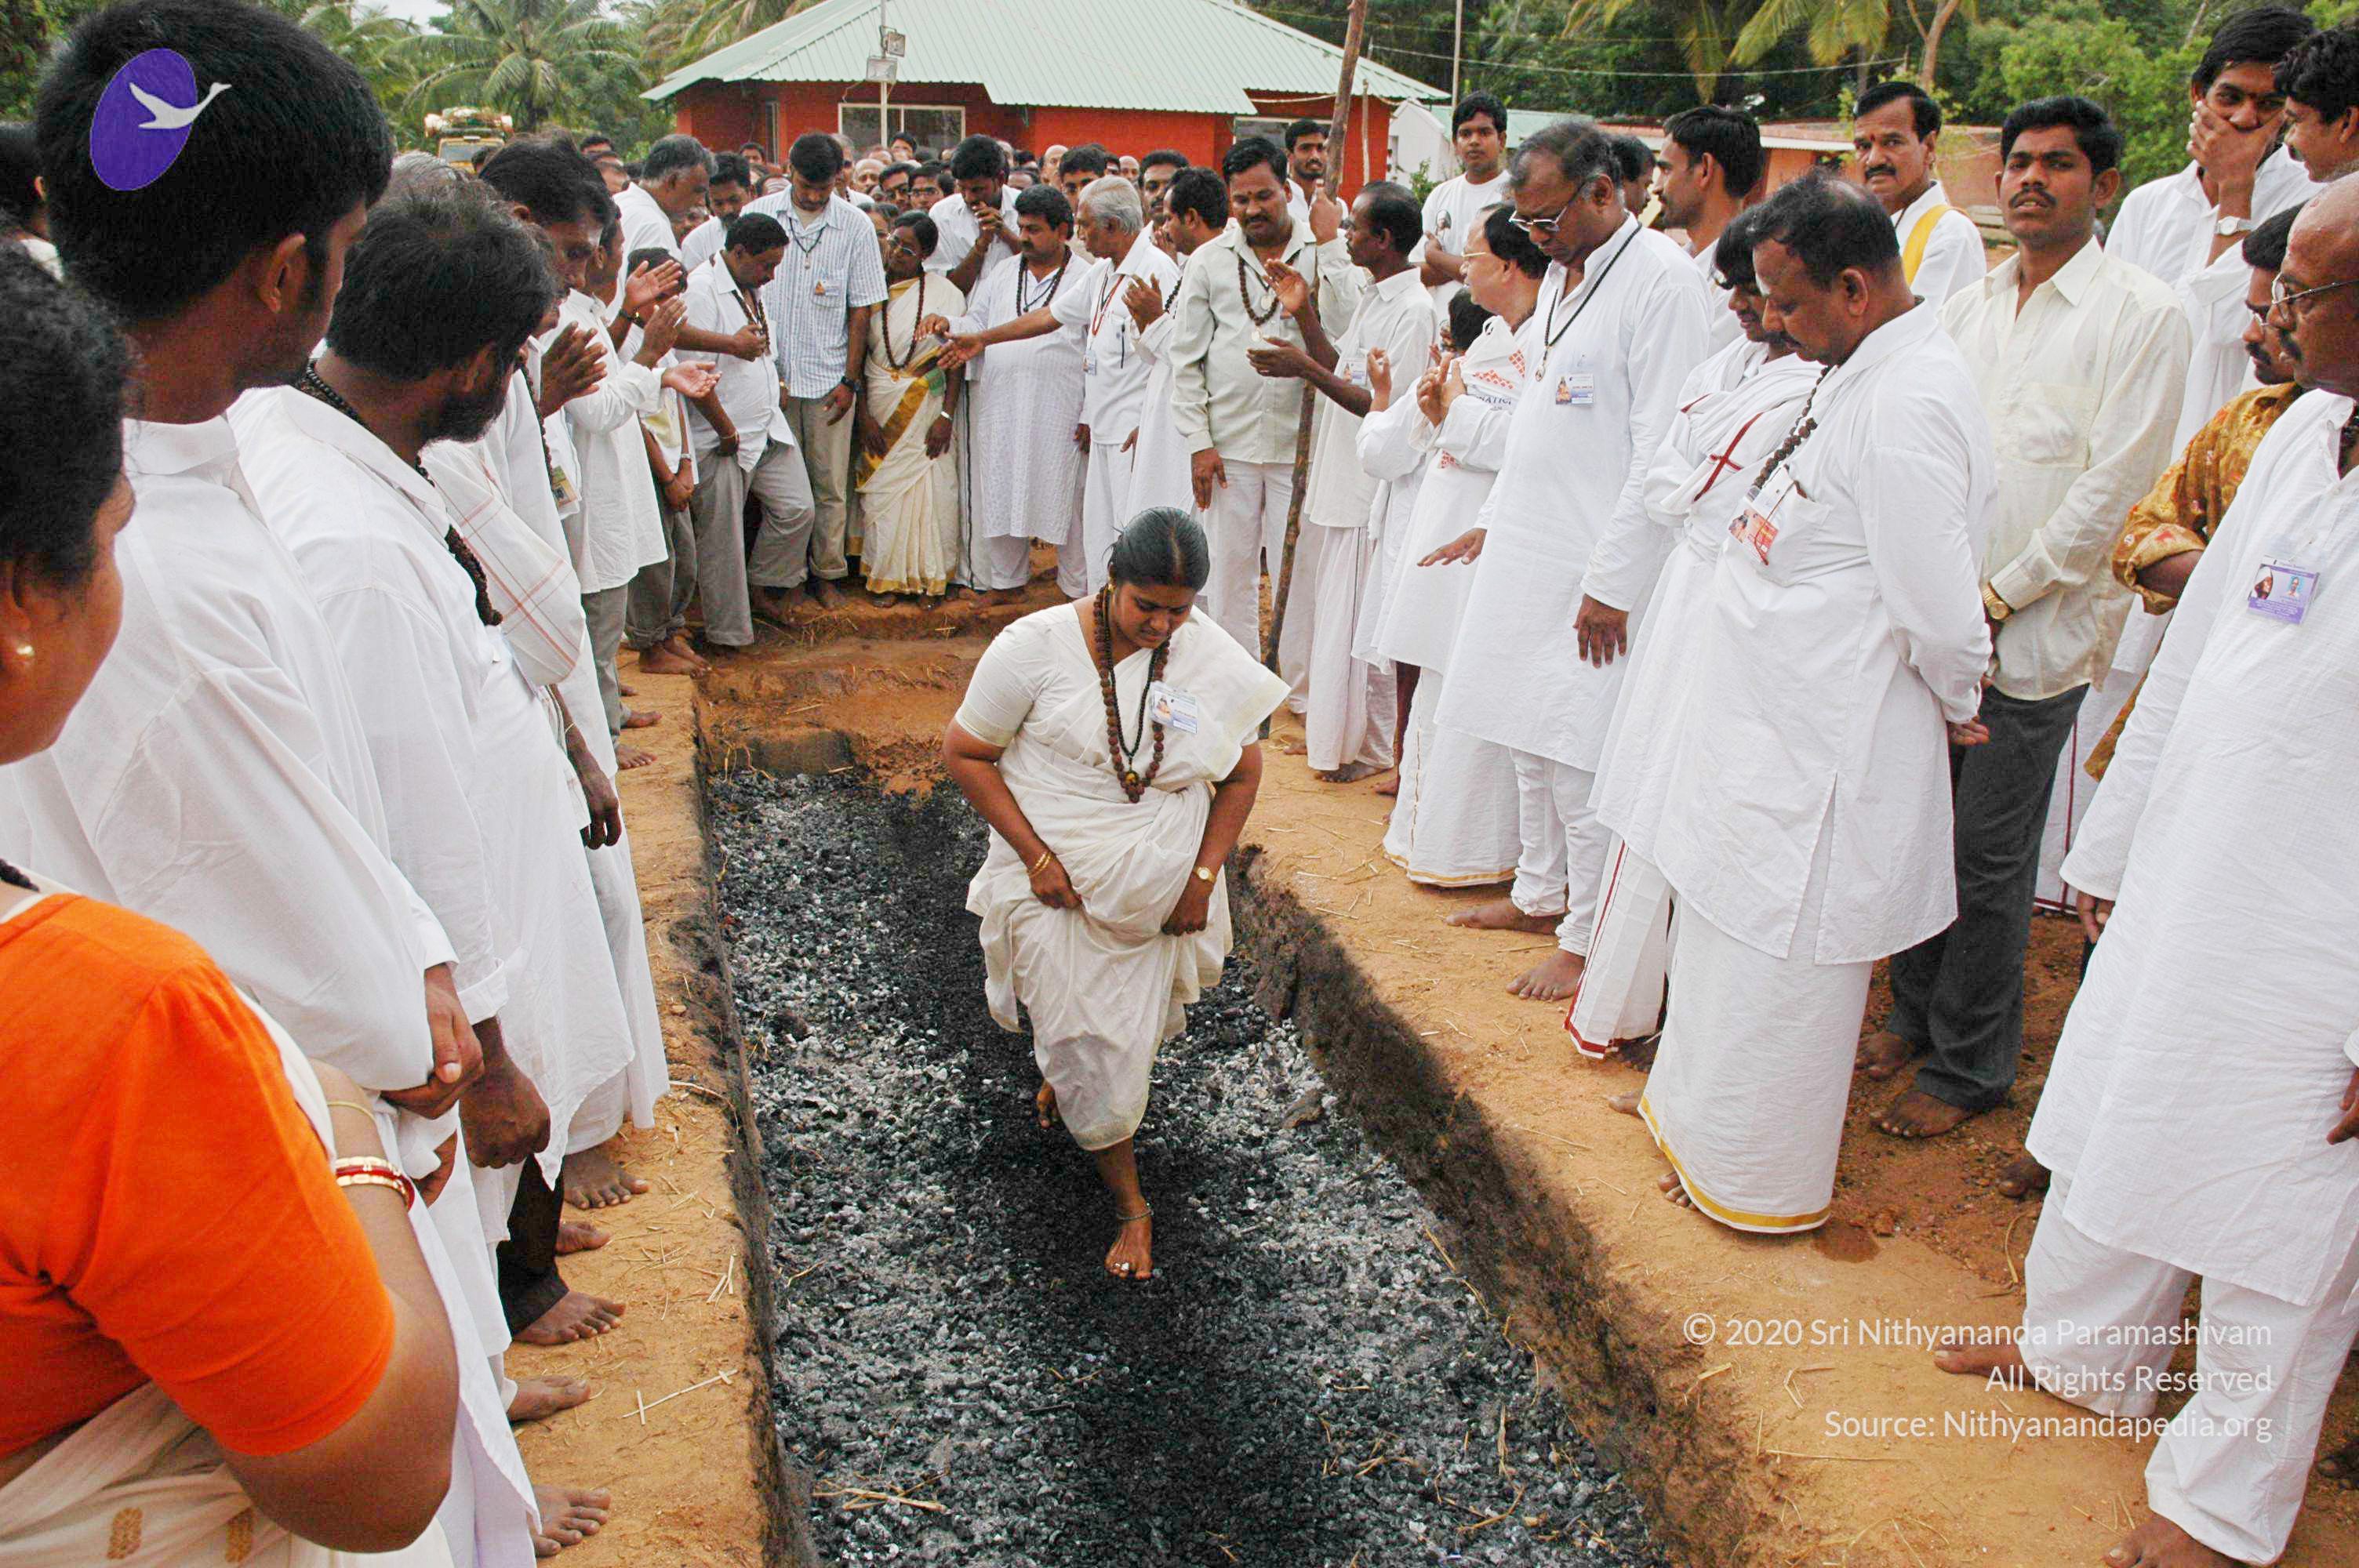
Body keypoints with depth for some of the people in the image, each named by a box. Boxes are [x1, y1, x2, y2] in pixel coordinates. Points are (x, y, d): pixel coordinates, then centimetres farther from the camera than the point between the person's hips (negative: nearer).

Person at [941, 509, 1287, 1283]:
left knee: (1131, 1030, 18)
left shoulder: (1215, 659, -7)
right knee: (1085, 1044, 0)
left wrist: (1204, 875, -4)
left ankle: (1061, 1075, 54)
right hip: (1059, 885, -3)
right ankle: (1131, 1206, 21)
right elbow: (964, 753, -8)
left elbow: (1243, 772, 5)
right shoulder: (1037, 646, -15)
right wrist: (1035, 856, -15)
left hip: (1160, 890, 3)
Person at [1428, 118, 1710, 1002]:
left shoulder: (1662, 280, -14)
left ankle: (1588, 940, 8)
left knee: (1582, 753, -4)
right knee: (1531, 736, 16)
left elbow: (1659, 447, -18)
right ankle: (1540, 892, 31)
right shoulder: (1560, 273, 14)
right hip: (1529, 548, 9)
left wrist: (1611, 580, -19)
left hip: (1597, 564, -8)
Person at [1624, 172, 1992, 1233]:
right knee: (1721, 926, 23)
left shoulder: (1908, 408, -25)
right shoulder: (1858, 377, 7)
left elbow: (1941, 614, -24)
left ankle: (1754, 1176, 25)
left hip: (1820, 745, -10)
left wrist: (1953, 705, -6)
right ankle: (1694, 1108, 42)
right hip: (1769, 721, 10)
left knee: (1773, 957, 5)